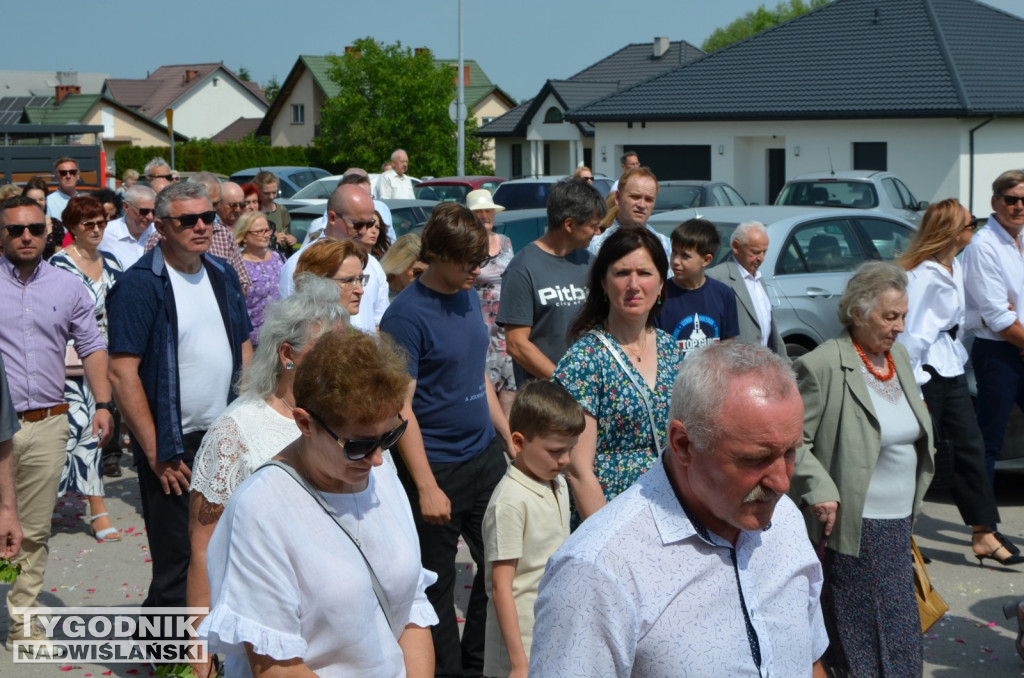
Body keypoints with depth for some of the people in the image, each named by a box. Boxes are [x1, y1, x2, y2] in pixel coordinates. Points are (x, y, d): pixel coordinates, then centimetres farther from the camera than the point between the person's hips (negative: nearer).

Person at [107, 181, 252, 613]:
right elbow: (122, 372, -16)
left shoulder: (222, 275, 10)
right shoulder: (140, 284, -12)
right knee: (177, 569, -2)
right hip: (173, 449, -6)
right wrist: (156, 453, -17)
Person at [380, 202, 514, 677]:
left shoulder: (469, 297, 7)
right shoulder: (407, 314, -16)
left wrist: (509, 437, 16)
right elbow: (401, 408, -17)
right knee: (437, 582, 5)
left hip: (486, 455, 8)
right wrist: (427, 487, -19)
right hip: (437, 467, -7)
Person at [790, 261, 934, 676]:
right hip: (850, 523, -7)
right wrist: (820, 490, -23)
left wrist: (913, 499, 15)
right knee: (856, 637, 2)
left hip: (898, 521, 8)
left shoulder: (899, 355, 10)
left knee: (901, 638, 14)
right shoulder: (823, 366, -14)